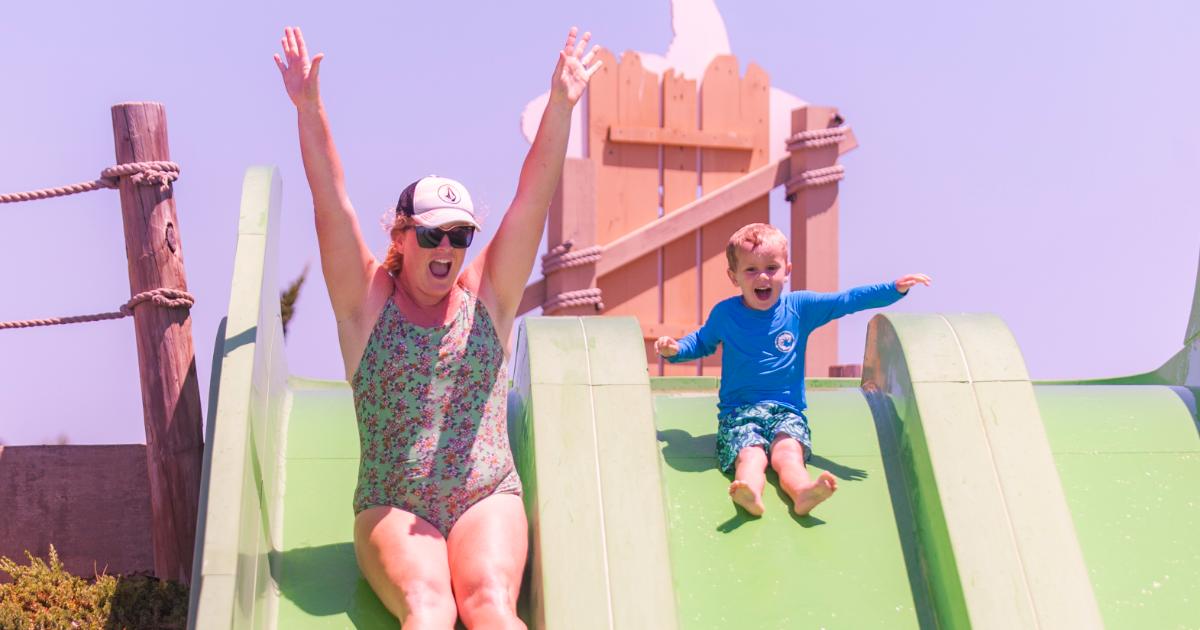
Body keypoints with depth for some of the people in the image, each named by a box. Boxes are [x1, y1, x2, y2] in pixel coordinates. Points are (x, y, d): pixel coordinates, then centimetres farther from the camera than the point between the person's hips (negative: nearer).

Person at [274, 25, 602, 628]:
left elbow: (533, 198, 1)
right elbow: (331, 206, -4)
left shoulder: (487, 295, 11)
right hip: (392, 508, -1)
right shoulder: (367, 301, 7)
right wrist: (309, 109, -14)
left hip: (487, 498, 1)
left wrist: (561, 105, -9)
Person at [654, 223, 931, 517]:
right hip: (738, 411, -1)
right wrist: (675, 349, 6)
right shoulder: (724, 313, 8)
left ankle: (802, 492, -62)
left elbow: (849, 300, 8)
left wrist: (895, 288, -1)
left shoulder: (799, 306, 7)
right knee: (750, 454, -33)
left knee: (788, 452, -32)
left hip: (787, 411, 1)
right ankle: (750, 494, -64)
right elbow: (702, 342, 26)